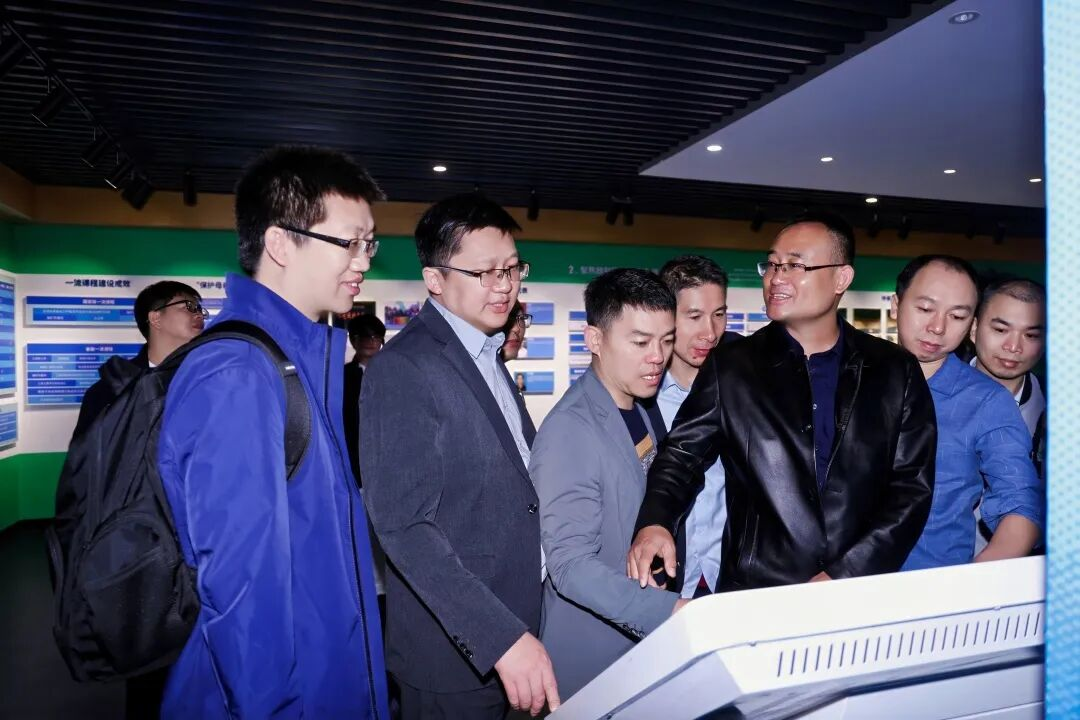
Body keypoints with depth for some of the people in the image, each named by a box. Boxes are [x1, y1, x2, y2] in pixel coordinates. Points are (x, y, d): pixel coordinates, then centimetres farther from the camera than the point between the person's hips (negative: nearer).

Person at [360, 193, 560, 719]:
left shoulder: (488, 360, 9)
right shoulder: (403, 369, -18)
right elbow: (404, 525, -23)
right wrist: (501, 636, -26)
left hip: (515, 628, 7)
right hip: (454, 652, -7)